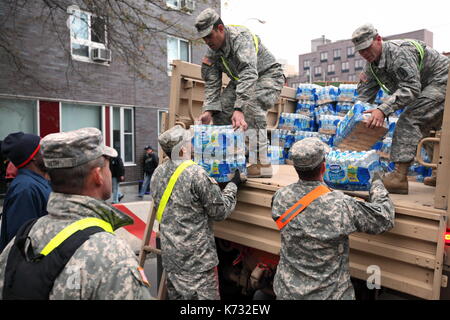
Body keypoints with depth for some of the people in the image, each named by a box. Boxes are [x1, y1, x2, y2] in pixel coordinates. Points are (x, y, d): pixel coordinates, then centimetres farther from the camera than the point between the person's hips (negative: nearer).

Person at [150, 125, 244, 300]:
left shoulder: (157, 173, 1)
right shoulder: (196, 174, -21)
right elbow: (220, 211, -13)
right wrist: (233, 185, 2)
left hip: (169, 253, 7)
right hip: (197, 257, -7)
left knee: (176, 295, 19)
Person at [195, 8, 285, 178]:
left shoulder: (241, 37, -30)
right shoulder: (212, 52, -5)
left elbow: (249, 74, -43)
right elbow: (212, 84, -6)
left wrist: (239, 109, -53)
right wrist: (208, 110, -23)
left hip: (269, 75, -8)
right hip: (241, 80, 8)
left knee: (252, 105, -34)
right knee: (221, 108, -9)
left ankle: (261, 164, -32)